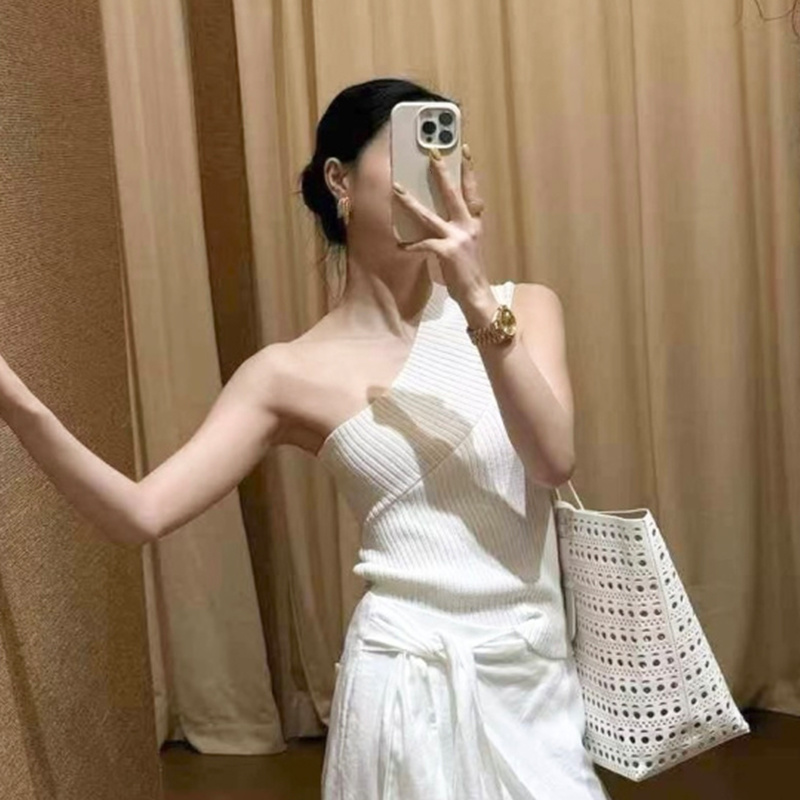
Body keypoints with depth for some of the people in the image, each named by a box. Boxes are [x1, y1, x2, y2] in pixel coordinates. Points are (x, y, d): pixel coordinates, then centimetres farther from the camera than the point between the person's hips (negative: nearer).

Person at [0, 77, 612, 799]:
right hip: (413, 689, -2)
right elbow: (142, 513, -9)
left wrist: (479, 300, -23)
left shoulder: (521, 307, 1)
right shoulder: (292, 373, -4)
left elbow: (554, 459, -14)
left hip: (537, 677, 3)